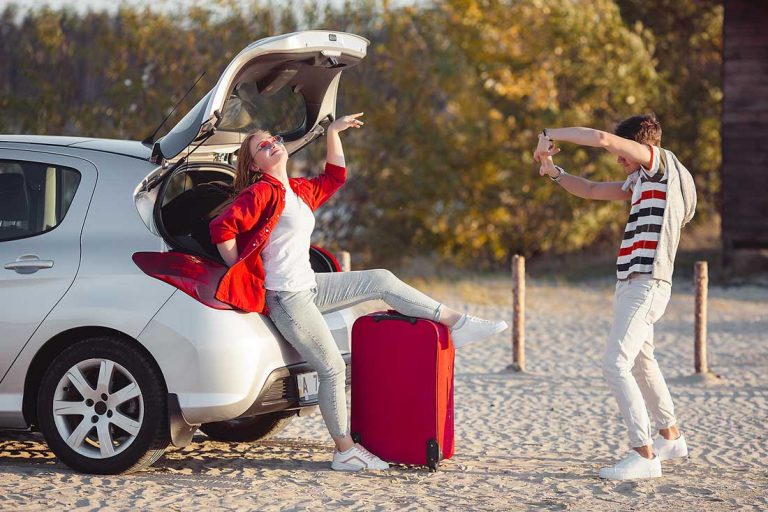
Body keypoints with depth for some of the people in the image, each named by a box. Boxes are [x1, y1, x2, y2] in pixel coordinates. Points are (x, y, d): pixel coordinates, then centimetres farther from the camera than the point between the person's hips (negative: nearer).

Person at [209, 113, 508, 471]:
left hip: (309, 286, 9)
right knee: (332, 367, -7)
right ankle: (345, 452, 1)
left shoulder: (300, 191, 14)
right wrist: (238, 273, -16)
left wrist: (333, 132, 24)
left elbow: (334, 177, 29)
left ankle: (456, 324, 10)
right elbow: (222, 228, -22)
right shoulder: (261, 192, -13)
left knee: (381, 281, 6)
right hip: (285, 297, -9)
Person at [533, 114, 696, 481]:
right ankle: (671, 437, 39)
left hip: (647, 283, -11)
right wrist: (554, 172, 10)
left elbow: (602, 139, -17)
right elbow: (592, 191, 25)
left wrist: (551, 134, -8)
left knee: (616, 365, -18)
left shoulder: (664, 163, -7)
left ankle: (644, 455, -19)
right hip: (632, 282, 11)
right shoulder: (640, 181, 19)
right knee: (641, 362, 24)